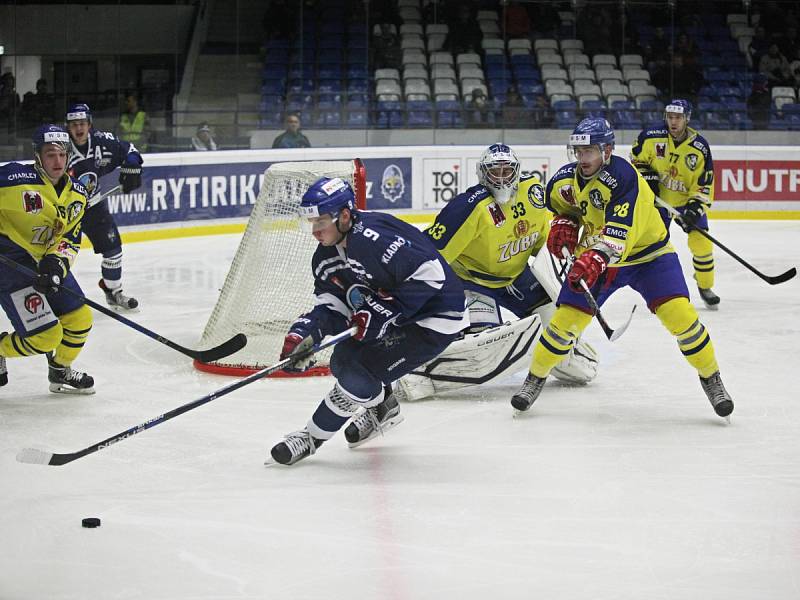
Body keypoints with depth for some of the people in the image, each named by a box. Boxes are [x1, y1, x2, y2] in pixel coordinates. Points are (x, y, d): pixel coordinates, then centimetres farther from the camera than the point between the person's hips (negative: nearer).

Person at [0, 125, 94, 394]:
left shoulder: (76, 193, 2)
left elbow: (69, 239, 1)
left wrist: (57, 263, -18)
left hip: (46, 262, 8)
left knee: (80, 320, 10)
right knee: (46, 336, -12)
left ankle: (60, 371, 36)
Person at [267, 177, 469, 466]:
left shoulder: (374, 238, -29)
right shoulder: (326, 258, 2)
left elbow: (430, 273, -32)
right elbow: (332, 305, 4)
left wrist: (384, 312, -28)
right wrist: (303, 333, -16)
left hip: (436, 317, -10)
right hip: (396, 316, 10)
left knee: (357, 374, -14)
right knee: (343, 359, 13)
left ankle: (312, 437, 4)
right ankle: (381, 407, 38)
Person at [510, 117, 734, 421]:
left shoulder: (623, 177, -29)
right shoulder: (567, 179, -7)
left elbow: (618, 232, -39)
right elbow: (561, 202, 18)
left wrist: (595, 259, -53)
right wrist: (564, 224, -3)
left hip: (648, 253, -5)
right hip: (595, 256, 5)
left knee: (679, 314, -19)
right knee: (565, 319, -3)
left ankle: (711, 379, 0)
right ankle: (535, 379, 18)